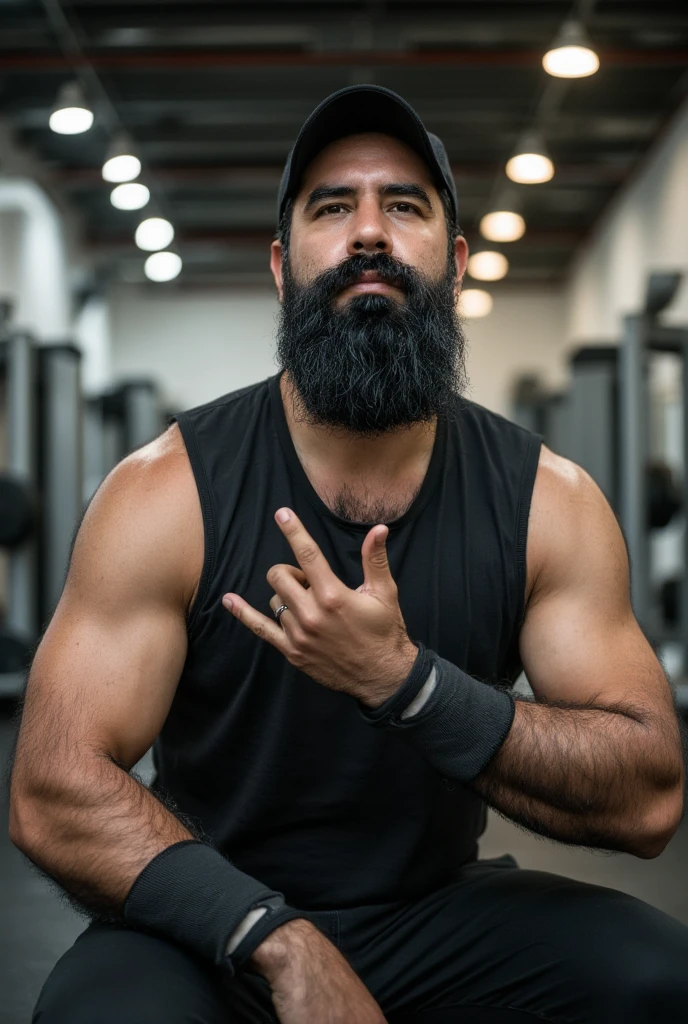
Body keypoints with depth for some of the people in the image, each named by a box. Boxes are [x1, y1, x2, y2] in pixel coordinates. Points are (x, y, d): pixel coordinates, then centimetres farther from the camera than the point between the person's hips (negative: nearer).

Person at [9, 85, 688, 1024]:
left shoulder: (547, 501, -6)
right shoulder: (167, 491, -11)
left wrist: (402, 681, -28)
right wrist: (281, 942, -30)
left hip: (439, 914, 3)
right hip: (216, 936, -2)